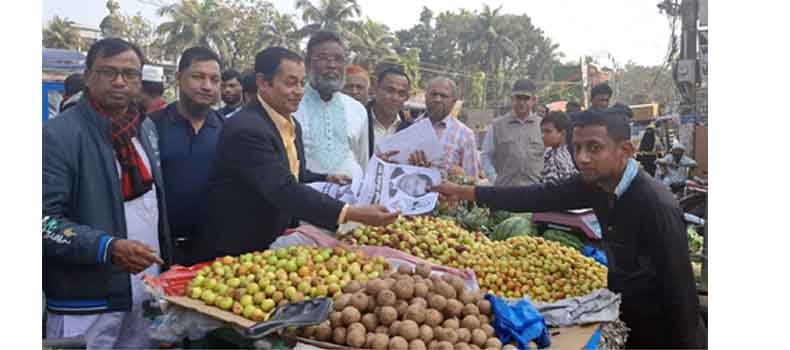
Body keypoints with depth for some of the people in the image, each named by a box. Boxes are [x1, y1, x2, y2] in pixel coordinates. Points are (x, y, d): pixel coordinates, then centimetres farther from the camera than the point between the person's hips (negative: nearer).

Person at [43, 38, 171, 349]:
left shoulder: (146, 128, 9)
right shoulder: (59, 134, -12)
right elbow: (45, 220, -16)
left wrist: (166, 268, 12)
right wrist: (108, 247, -27)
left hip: (149, 295, 6)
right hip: (86, 306, -6)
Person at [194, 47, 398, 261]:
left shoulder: (293, 125, 5)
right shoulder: (246, 129, -25)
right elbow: (284, 191, -32)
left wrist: (326, 179, 0)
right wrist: (352, 214, -37)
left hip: (275, 244, 8)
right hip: (236, 251, -8)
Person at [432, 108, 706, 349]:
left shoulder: (656, 205, -28)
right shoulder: (594, 182, -7)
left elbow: (679, 285, -25)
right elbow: (540, 197, -5)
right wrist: (464, 192, -6)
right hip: (628, 323, 7)